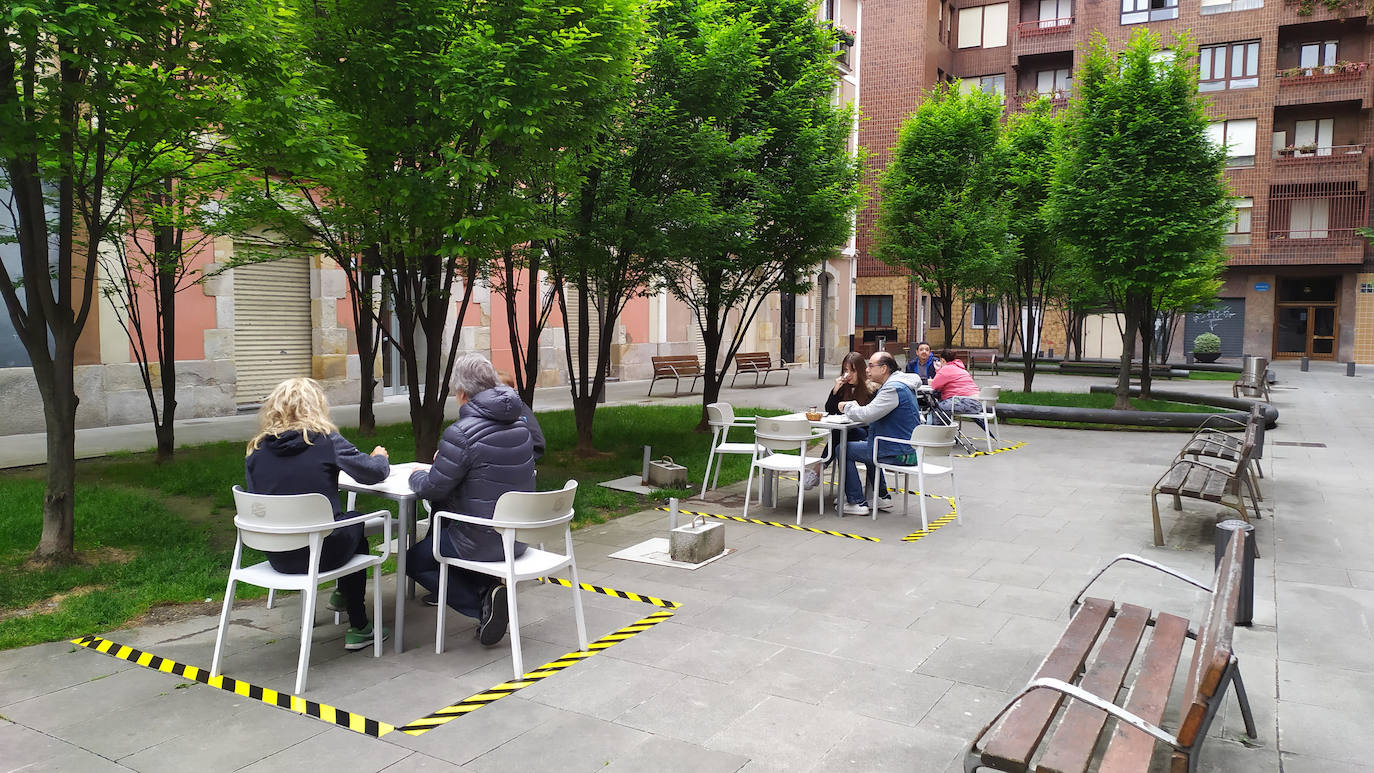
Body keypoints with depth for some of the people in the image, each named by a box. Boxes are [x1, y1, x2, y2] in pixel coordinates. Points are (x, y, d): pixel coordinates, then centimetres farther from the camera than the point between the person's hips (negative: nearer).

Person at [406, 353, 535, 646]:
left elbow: (433, 488, -15)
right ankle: (487, 589, 15)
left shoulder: (461, 433, -23)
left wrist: (416, 476, 8)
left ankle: (482, 602, -4)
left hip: (482, 542, -8)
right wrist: (447, 459, 22)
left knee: (413, 561, 16)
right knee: (437, 530, 30)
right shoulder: (519, 423, 2)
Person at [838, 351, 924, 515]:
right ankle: (882, 497, 32)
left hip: (898, 453, -11)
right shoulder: (897, 384, 13)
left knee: (843, 449, -3)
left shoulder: (893, 389, -21)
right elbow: (874, 414, 19)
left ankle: (857, 503, -1)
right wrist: (854, 406, 4)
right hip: (906, 447, 11)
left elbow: (866, 415, -27)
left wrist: (847, 407, -8)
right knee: (865, 443, 34)